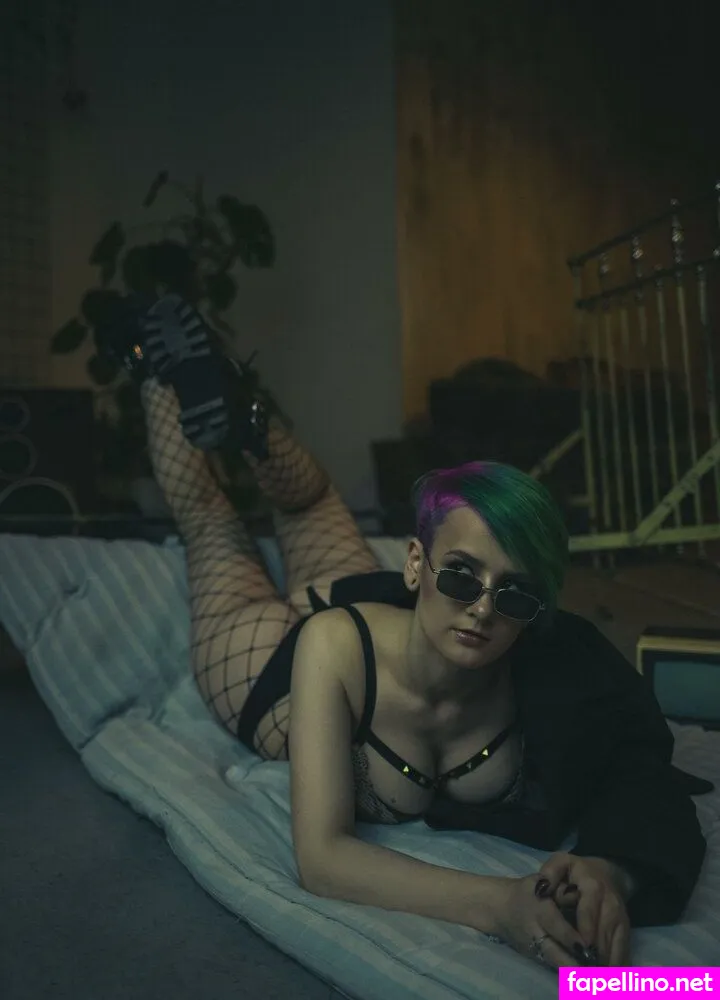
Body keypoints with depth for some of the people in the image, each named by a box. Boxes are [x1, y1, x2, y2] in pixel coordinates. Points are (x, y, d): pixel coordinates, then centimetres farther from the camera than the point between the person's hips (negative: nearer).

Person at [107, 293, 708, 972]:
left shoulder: (551, 667, -39)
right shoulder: (339, 644, -48)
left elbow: (645, 784, -32)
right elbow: (320, 858, -48)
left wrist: (611, 869, -55)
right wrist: (495, 903, -62)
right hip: (280, 674, -2)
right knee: (207, 518, 21)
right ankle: (163, 371, 36)